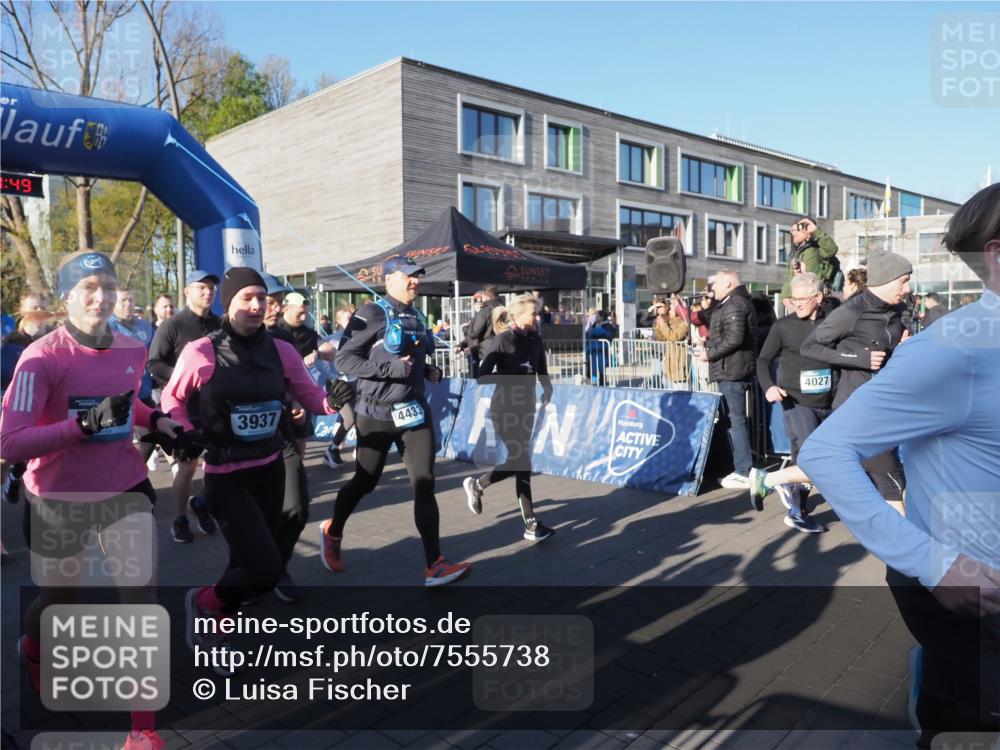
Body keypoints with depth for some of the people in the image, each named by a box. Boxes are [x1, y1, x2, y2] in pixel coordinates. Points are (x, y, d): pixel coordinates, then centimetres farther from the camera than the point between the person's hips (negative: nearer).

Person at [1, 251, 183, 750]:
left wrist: (155, 421, -1)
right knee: (59, 599, 18)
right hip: (58, 498, -3)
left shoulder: (134, 350, -4)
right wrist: (85, 424, -37)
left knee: (142, 596, -6)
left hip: (125, 487, 3)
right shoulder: (43, 357, -19)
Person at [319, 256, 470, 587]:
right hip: (377, 413, -5)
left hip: (414, 411, 6)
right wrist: (391, 368, -24)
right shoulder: (372, 314, -11)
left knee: (424, 485, -4)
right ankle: (332, 533, 40)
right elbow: (344, 359, -17)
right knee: (365, 482, 11)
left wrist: (429, 370, 4)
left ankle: (435, 566, -2)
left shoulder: (416, 318, 12)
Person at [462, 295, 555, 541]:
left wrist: (547, 390, 2)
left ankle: (476, 484, 33)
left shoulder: (535, 340, 4)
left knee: (518, 461, 11)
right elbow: (482, 376, -18)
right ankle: (531, 525, 1)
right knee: (522, 462, -7)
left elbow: (541, 370, 17)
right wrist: (514, 374, -26)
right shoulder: (502, 341, -14)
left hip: (526, 407, 7)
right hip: (505, 408, -7)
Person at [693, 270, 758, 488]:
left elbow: (734, 339, -24)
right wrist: (708, 346, 10)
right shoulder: (734, 304, 22)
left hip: (732, 372, -11)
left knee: (736, 421, -9)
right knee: (734, 419, 15)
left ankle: (743, 473, -6)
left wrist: (710, 354, -14)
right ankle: (740, 468, 21)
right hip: (732, 371, 11)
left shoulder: (734, 305, -13)